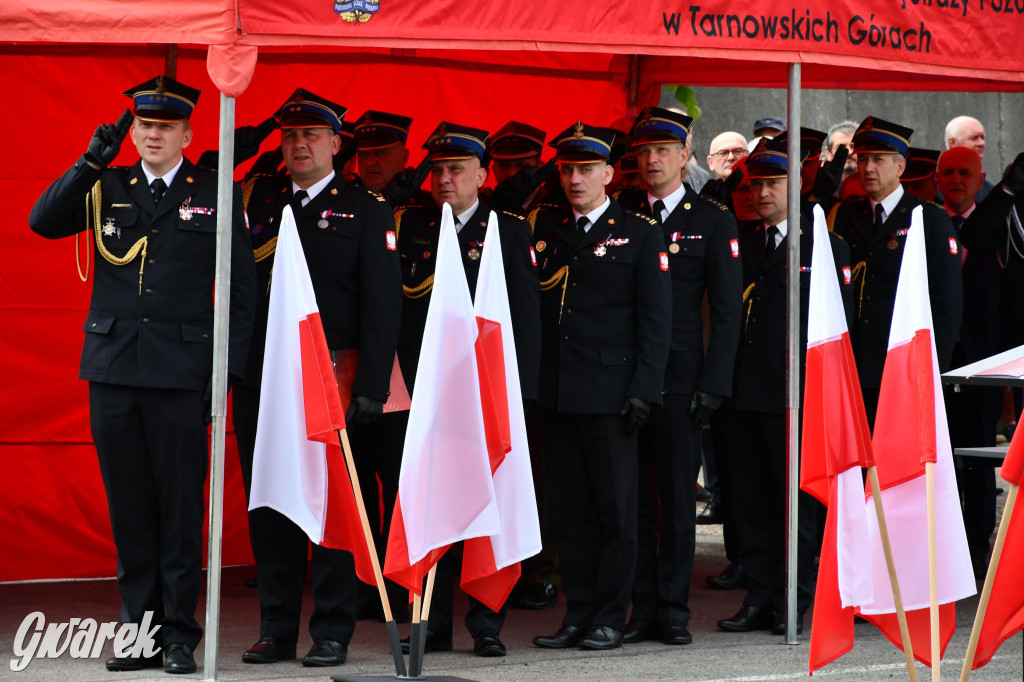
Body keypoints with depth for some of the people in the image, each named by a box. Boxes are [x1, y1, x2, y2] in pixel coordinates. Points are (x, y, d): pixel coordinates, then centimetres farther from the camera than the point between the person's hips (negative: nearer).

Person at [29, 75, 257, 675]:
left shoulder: (217, 196, 5)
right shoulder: (107, 188, 13)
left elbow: (243, 291, 5)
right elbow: (43, 222, 0)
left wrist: (228, 368, -3)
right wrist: (91, 162, -7)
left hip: (181, 371, -3)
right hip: (113, 367, 3)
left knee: (181, 506, -2)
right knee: (129, 506, 6)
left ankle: (182, 636, 5)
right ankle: (140, 632, 13)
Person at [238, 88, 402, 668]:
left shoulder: (367, 211, 2)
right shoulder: (261, 201, 13)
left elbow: (382, 305, -3)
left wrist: (372, 387, -10)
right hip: (261, 381, 4)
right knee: (269, 507, 6)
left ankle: (332, 631, 7)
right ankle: (278, 630, 14)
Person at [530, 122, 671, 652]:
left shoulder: (640, 234, 1)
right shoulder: (543, 227, 12)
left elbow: (655, 320, -2)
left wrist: (643, 390, -9)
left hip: (610, 395, -4)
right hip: (556, 391, 4)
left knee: (616, 507, 0)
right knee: (569, 508, 7)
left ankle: (610, 618, 7)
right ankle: (578, 613, 14)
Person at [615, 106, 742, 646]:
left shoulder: (713, 222, 3)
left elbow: (726, 311, 1)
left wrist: (713, 384, -7)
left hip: (680, 378, -2)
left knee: (678, 498, 2)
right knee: (630, 497, 3)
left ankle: (673, 611, 10)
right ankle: (642, 608, 10)